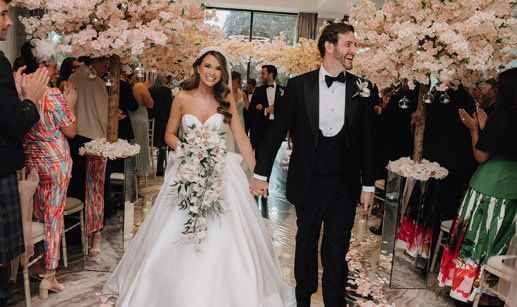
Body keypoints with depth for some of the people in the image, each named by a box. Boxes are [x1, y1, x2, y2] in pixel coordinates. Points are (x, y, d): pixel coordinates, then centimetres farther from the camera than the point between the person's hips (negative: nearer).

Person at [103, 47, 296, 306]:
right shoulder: (182, 98, 2)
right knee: (176, 236, 5)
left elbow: (241, 138, 0)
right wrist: (186, 149, -11)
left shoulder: (227, 99, 2)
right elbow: (169, 134, 9)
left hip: (221, 173, 0)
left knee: (223, 240, -1)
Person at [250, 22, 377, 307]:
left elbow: (367, 140, 5)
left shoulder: (362, 89, 1)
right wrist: (261, 174, -3)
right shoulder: (299, 85, -4)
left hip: (344, 184, 0)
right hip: (308, 183, 0)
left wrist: (368, 184, 4)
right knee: (306, 243, 18)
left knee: (337, 250, 8)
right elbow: (277, 130, -2)